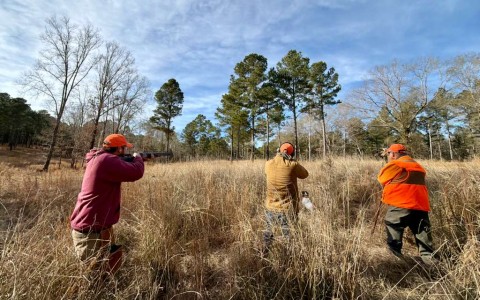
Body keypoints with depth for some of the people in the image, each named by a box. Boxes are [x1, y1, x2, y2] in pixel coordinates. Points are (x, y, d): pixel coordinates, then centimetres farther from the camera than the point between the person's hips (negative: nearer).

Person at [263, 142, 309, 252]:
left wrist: (278, 157, 20)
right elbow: (305, 174, 3)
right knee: (289, 236, 15)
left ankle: (265, 252, 41)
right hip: (288, 209, -3)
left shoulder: (268, 164, -7)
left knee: (268, 232, 25)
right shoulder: (293, 165, -15)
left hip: (271, 207, 4)